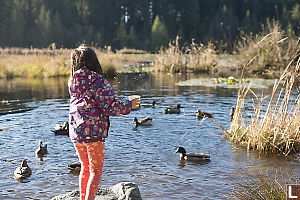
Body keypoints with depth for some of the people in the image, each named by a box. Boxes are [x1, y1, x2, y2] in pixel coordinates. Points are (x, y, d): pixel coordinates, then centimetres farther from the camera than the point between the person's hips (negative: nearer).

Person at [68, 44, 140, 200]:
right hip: (93, 132, -7)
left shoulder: (72, 82, 5)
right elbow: (110, 107, -16)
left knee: (85, 168, 21)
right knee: (96, 171, 4)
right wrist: (129, 105, -2)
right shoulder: (99, 82, -14)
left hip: (75, 131, 7)